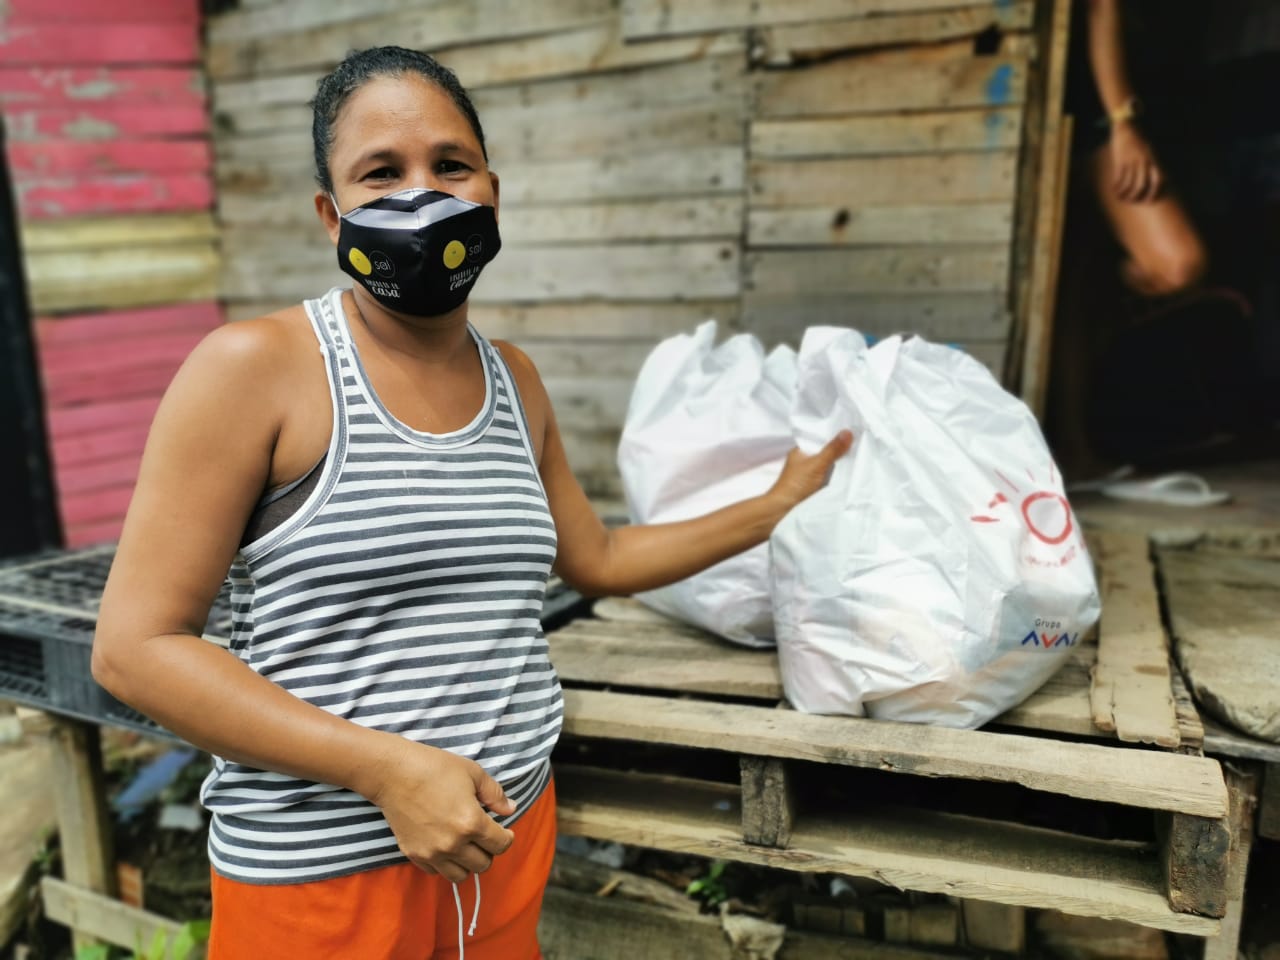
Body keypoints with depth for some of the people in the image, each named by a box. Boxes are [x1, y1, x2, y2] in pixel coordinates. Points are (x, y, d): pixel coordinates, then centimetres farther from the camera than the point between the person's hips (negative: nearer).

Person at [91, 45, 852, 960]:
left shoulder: (515, 381, 4)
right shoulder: (254, 368, -13)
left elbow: (598, 558, 16)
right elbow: (134, 646, -14)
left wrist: (775, 507, 15)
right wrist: (390, 768, -21)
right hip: (321, 869, -5)